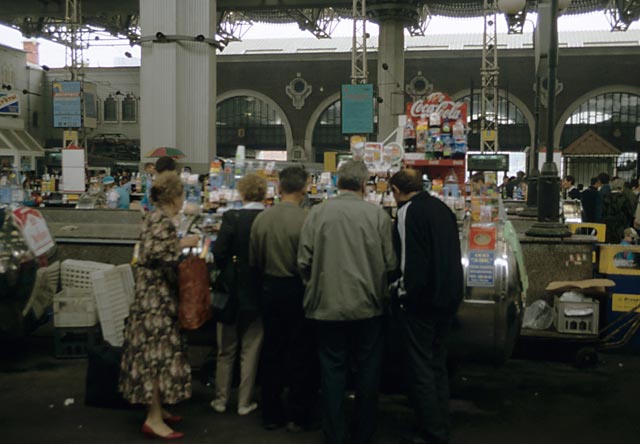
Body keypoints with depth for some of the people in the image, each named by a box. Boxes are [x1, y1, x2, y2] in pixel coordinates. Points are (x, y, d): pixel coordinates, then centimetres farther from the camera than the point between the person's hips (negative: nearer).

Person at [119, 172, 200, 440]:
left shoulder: (155, 217, 13)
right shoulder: (162, 220, -17)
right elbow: (155, 253, -27)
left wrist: (180, 245, 20)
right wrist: (182, 244, -16)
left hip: (154, 293, 10)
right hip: (158, 295, -10)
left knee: (154, 350, 14)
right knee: (159, 352, -6)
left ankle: (156, 408, 23)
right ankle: (154, 420, -1)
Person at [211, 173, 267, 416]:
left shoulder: (232, 217, -14)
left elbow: (219, 253, -18)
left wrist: (228, 268, 3)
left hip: (232, 291, -1)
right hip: (259, 293, 1)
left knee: (226, 350, 15)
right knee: (251, 350, 12)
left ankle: (221, 399, 24)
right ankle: (245, 402, 18)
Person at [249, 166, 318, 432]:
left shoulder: (261, 219, -3)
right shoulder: (306, 220, -18)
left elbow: (254, 261, 4)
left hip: (270, 289, 4)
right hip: (298, 289, -4)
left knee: (272, 352, 14)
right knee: (300, 354, 8)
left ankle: (271, 415, 23)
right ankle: (298, 416, 16)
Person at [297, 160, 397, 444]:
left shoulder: (317, 213, -5)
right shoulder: (378, 215, -7)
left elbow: (303, 262, -4)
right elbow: (390, 263, -6)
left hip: (327, 306, 1)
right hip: (368, 307, 0)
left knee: (332, 371, 10)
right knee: (367, 373, 13)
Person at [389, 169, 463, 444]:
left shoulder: (408, 211, -12)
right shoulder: (441, 207, 12)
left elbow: (410, 258, -19)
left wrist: (406, 294, -11)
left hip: (422, 300, -8)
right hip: (449, 297, 8)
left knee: (420, 367, 1)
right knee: (438, 364, 17)